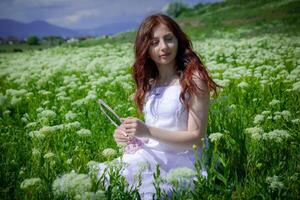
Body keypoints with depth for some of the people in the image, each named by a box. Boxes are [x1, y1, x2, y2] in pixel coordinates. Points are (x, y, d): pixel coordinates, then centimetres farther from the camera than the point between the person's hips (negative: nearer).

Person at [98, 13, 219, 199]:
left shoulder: (193, 79, -10)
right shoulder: (149, 81, 8)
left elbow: (197, 138, -13)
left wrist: (147, 131, -22)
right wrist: (128, 134, -5)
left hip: (180, 160, -5)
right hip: (150, 156, 6)